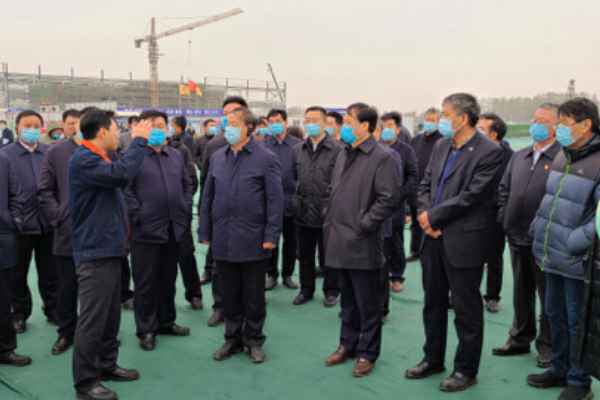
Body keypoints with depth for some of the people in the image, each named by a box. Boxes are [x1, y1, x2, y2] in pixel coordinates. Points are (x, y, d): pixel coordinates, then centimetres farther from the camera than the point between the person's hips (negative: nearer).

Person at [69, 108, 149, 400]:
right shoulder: (83, 160, -17)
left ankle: (107, 365, 30)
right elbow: (122, 174, -30)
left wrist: (139, 144, 10)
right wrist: (139, 140, -20)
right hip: (95, 252, -10)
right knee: (92, 319, -3)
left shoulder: (98, 159, 17)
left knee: (110, 315, 17)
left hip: (109, 248, 10)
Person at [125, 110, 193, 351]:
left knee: (168, 279, 16)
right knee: (145, 283, 5)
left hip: (174, 229, 5)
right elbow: (126, 190, -10)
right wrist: (138, 216, -14)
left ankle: (166, 322, 31)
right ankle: (146, 329, 17)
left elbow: (188, 185, 17)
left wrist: (185, 211, 7)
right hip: (147, 231, -5)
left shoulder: (176, 156, 13)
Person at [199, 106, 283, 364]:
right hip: (223, 239, 4)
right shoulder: (217, 157, 9)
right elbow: (208, 197, 12)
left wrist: (271, 235, -13)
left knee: (253, 295, 8)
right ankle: (232, 338, 27)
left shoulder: (266, 159, -5)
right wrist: (204, 231, 8)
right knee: (229, 294, 12)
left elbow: (275, 200, -8)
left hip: (252, 239, -4)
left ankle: (254, 340, 24)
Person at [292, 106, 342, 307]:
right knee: (304, 254, 15)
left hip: (327, 212, -4)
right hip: (303, 212, 5)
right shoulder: (297, 149, 8)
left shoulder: (337, 149, -8)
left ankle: (331, 291, 24)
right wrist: (295, 200, 10)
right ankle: (306, 289, 30)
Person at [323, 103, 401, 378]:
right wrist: (330, 222, 11)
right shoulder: (343, 155, 14)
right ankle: (348, 344, 33)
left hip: (363, 244, -7)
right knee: (348, 300, 19)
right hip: (339, 241, 7)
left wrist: (362, 226, -15)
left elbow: (388, 200, -15)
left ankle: (367, 352, 20)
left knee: (367, 303, 6)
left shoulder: (382, 157, -11)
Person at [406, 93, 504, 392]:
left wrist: (433, 216, -12)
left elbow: (470, 196, -18)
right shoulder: (441, 146, 10)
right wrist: (425, 215, -8)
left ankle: (466, 370, 21)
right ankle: (433, 359, 34)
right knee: (433, 303, 17)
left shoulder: (489, 152, -13)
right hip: (434, 238, 7)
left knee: (466, 309, 6)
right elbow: (425, 184, 10)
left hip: (464, 242, -7)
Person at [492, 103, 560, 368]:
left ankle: (547, 345, 23)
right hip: (517, 236, 6)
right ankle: (520, 338, 33)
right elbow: (504, 189, 14)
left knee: (547, 294, 8)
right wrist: (504, 219, 5)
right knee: (521, 292, 18)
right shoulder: (519, 157, 10)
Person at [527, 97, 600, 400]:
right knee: (555, 315, 19)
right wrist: (538, 228, 13)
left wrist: (574, 243, -22)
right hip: (552, 256, 8)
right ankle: (560, 369, 36)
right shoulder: (562, 157, 8)